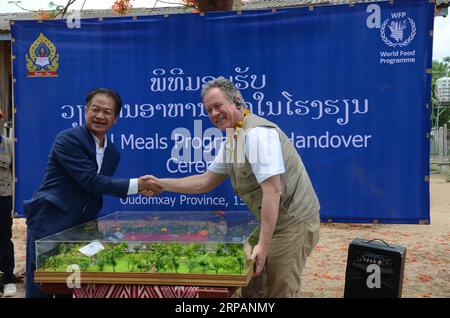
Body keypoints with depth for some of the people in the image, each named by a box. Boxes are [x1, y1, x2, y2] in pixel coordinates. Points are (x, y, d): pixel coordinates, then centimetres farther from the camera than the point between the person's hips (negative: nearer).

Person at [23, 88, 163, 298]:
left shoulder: (113, 153, 7)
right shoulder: (68, 139, -15)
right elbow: (91, 180, -23)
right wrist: (136, 185, -24)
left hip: (78, 228, 7)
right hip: (48, 224, -7)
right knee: (40, 290, 1)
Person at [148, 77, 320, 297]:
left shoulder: (257, 133, -21)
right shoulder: (231, 142, 9)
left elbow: (273, 191, -26)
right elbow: (205, 182, 14)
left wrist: (263, 245, -26)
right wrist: (160, 184, 8)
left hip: (293, 223, -9)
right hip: (276, 222, 9)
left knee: (280, 292, 0)